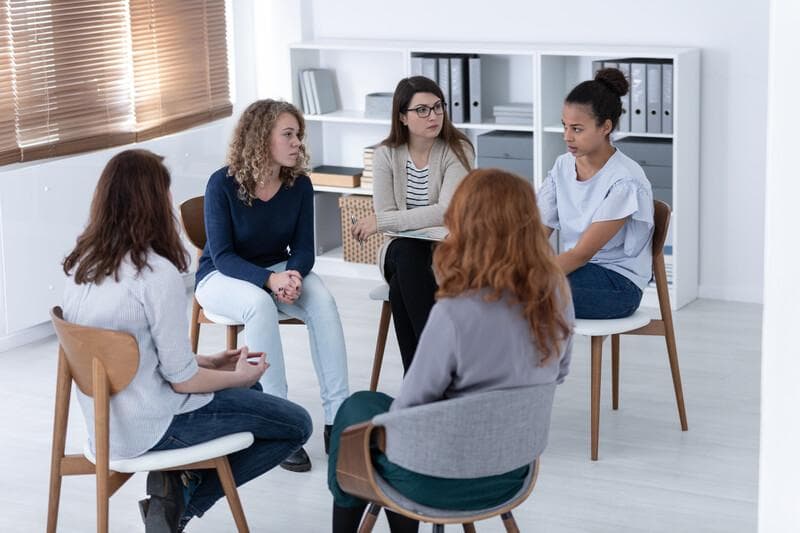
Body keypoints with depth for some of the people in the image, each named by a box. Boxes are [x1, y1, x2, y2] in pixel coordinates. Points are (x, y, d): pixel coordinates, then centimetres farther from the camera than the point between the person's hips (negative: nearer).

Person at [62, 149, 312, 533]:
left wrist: (210, 362, 13)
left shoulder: (82, 264, 1)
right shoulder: (158, 274, -23)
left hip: (107, 422, 8)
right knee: (296, 425, 7)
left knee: (250, 393, 27)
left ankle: (178, 486, 10)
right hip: (153, 430, -8)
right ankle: (185, 500, 3)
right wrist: (239, 376, 1)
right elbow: (182, 379, -18)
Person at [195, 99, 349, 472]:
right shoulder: (223, 184, -19)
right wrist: (270, 279, -36)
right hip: (221, 276, -4)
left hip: (278, 270, 4)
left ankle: (336, 416, -27)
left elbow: (303, 248, -5)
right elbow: (223, 255, -20)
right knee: (260, 304, -38)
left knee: (323, 302, -28)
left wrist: (292, 275, -29)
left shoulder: (299, 185, -8)